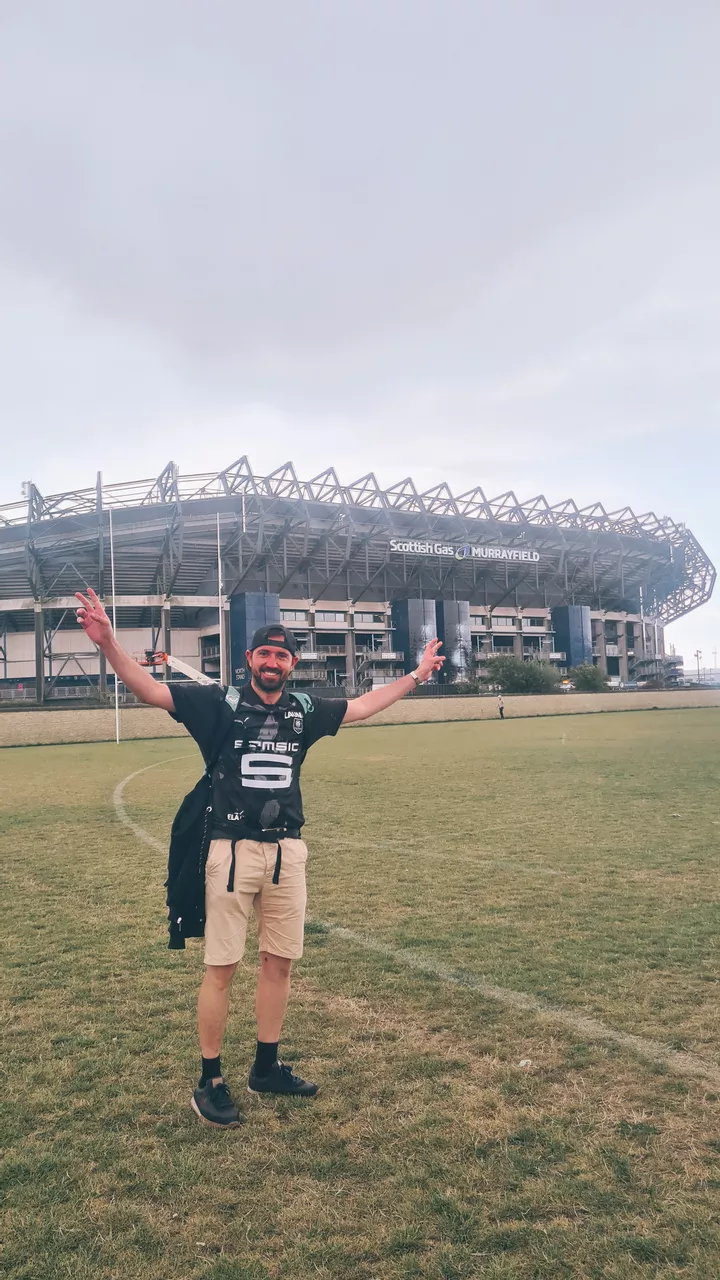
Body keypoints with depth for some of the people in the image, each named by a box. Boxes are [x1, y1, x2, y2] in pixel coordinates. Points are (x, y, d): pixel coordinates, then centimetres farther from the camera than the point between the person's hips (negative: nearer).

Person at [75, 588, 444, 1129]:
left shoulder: (304, 710, 8)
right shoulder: (220, 703, -4)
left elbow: (362, 706, 22)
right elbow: (149, 688, -10)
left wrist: (415, 676, 25)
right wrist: (108, 641, -24)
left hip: (287, 852, 4)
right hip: (233, 850, -4)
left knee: (280, 962, 13)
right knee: (221, 968, 2)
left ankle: (267, 1068, 31)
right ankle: (210, 1083, 18)